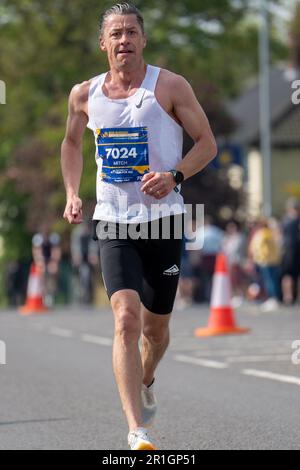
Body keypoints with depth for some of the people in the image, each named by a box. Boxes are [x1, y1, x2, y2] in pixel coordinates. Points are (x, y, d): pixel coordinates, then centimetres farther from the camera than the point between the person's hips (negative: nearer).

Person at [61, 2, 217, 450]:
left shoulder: (170, 86, -4)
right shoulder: (85, 94, 5)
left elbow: (207, 143, 0)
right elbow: (72, 143, 23)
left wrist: (175, 175, -17)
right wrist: (72, 194, 10)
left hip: (162, 219, -1)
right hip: (113, 223, 1)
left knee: (155, 326, 11)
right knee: (126, 318, -18)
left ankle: (146, 381, 47)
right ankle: (137, 433, -23)